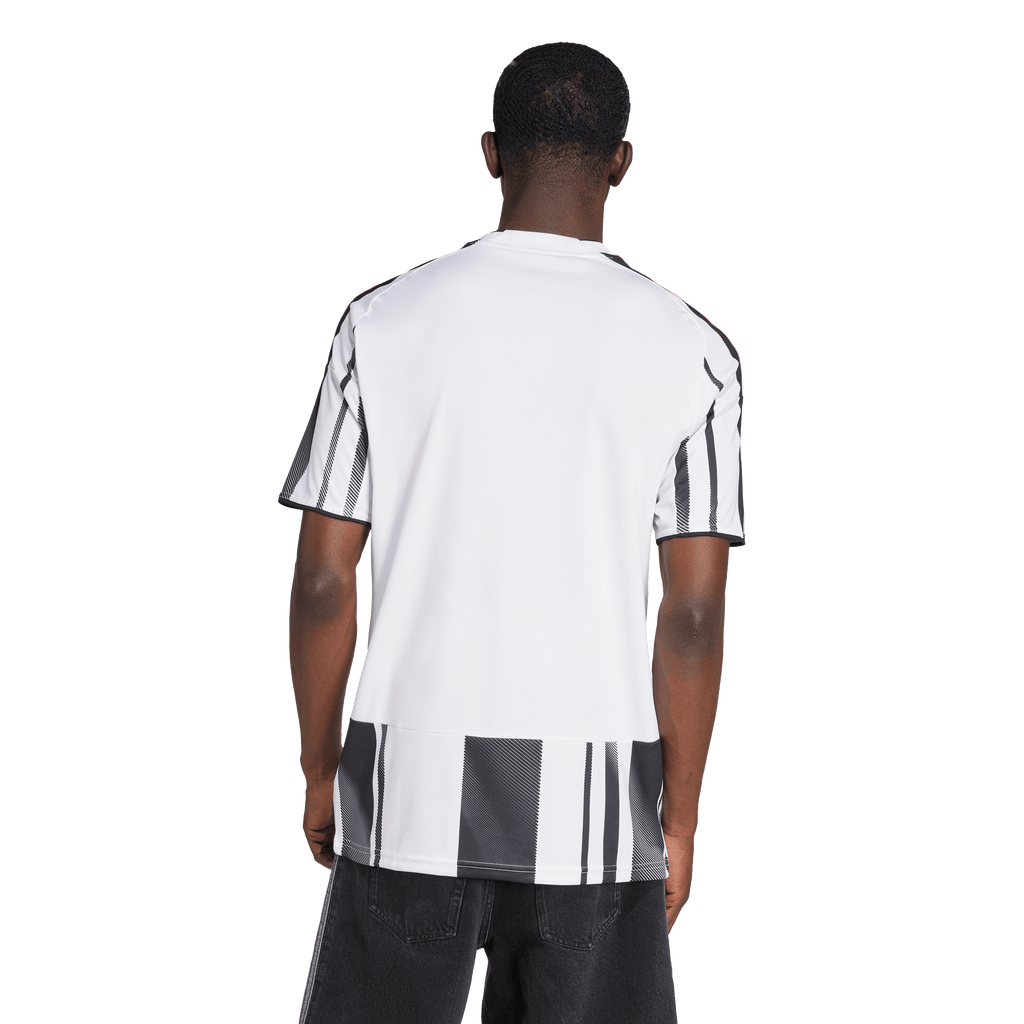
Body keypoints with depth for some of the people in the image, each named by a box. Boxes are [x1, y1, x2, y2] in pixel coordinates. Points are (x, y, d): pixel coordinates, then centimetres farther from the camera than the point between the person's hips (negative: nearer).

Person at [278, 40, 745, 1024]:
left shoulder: (382, 321, -1)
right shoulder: (691, 349, -2)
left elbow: (323, 584, -1)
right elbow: (694, 613, -4)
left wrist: (321, 770, 12)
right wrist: (679, 816, 6)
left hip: (410, 789, 1)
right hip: (596, 797, 0)